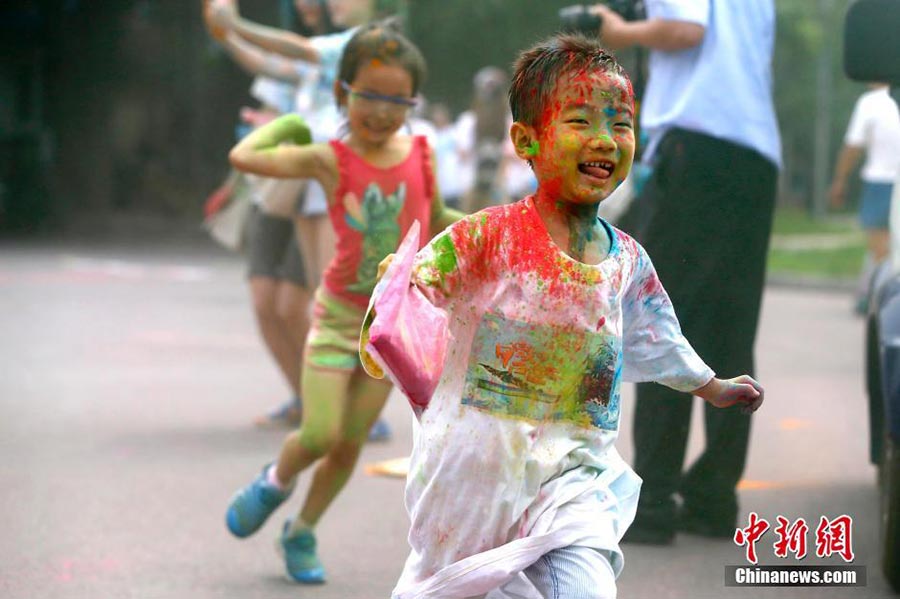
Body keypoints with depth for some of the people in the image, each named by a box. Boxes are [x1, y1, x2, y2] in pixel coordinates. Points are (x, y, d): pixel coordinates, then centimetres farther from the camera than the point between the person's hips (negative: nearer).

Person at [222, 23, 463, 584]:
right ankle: (276, 481, 25)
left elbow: (434, 219, 13)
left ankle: (302, 533, 29)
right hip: (339, 313, -3)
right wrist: (282, 125, -6)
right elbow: (243, 157, -22)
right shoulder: (330, 160, -14)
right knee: (319, 435, -10)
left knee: (350, 442, 8)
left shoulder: (422, 155, -4)